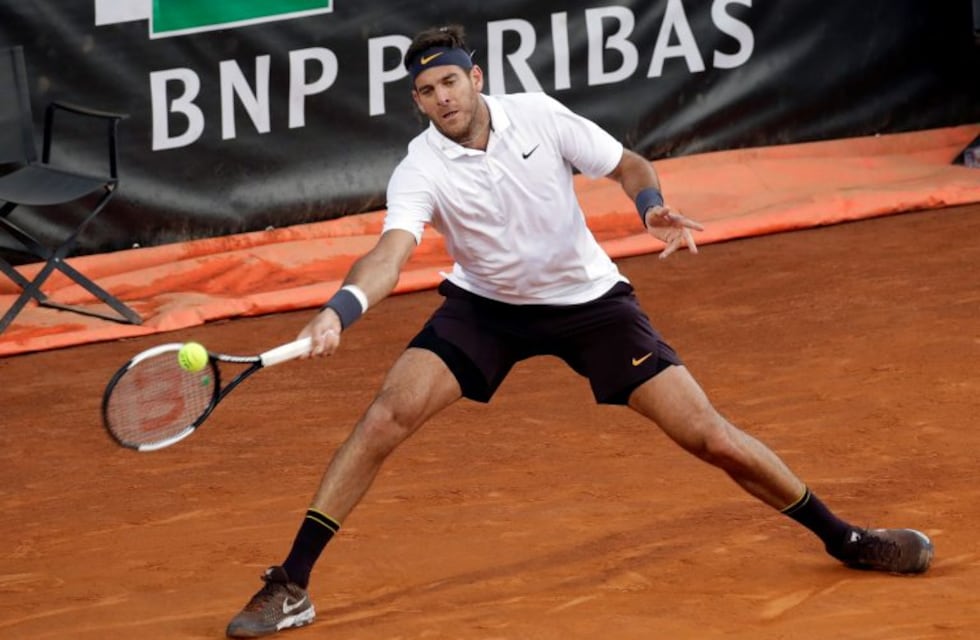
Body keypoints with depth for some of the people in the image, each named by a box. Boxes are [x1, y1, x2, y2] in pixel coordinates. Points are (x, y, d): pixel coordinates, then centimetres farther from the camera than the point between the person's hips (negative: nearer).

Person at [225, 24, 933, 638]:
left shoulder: (538, 116, -15)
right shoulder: (419, 169, -18)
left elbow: (630, 166, -4)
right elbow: (392, 252, -34)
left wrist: (655, 207, -26)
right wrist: (339, 311, -54)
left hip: (588, 299, 0)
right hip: (485, 305, 0)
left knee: (708, 435, -6)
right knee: (388, 415, -19)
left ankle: (843, 538, 14)